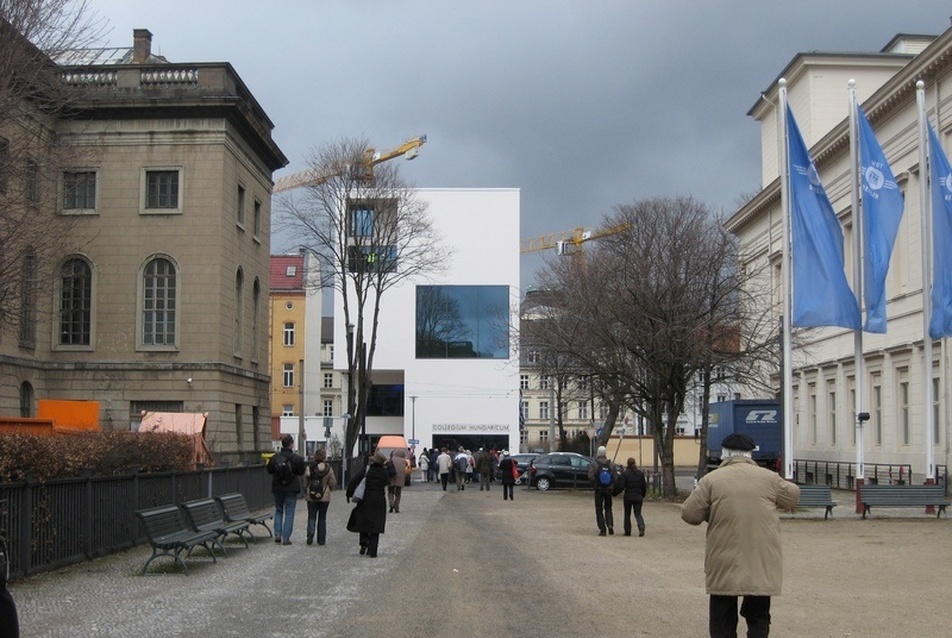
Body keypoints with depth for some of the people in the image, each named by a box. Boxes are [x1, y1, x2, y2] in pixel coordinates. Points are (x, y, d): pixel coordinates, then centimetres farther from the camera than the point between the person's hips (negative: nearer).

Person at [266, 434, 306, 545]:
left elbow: (269, 471, 7)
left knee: (278, 511, 21)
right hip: (291, 490, -3)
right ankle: (285, 538, 3)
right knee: (289, 513, 6)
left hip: (277, 489, 3)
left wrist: (267, 463, 26)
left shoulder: (274, 458, -7)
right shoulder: (296, 459, -15)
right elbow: (301, 472, -2)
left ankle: (277, 534, 9)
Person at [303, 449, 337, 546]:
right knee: (322, 518, 11)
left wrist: (305, 493, 15)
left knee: (311, 517, 10)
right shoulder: (328, 468, -9)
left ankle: (310, 532, -15)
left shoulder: (309, 468, -9)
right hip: (325, 497, 0)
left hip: (311, 497, 0)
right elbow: (333, 484, -5)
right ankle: (321, 539, 12)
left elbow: (305, 482, -2)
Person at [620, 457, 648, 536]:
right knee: (638, 514, 6)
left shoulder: (625, 473, -8)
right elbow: (644, 486, 5)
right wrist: (642, 496, 17)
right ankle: (641, 526, -21)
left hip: (628, 497, -2)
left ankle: (627, 531, 14)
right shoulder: (640, 473, 3)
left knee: (627, 514, 11)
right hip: (638, 497, 2)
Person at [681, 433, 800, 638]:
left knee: (722, 621, 8)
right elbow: (792, 497, 18)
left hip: (724, 566, -2)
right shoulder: (769, 478, 1)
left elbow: (689, 514, -3)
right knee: (758, 618, 14)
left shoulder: (711, 479, -6)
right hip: (762, 565, 2)